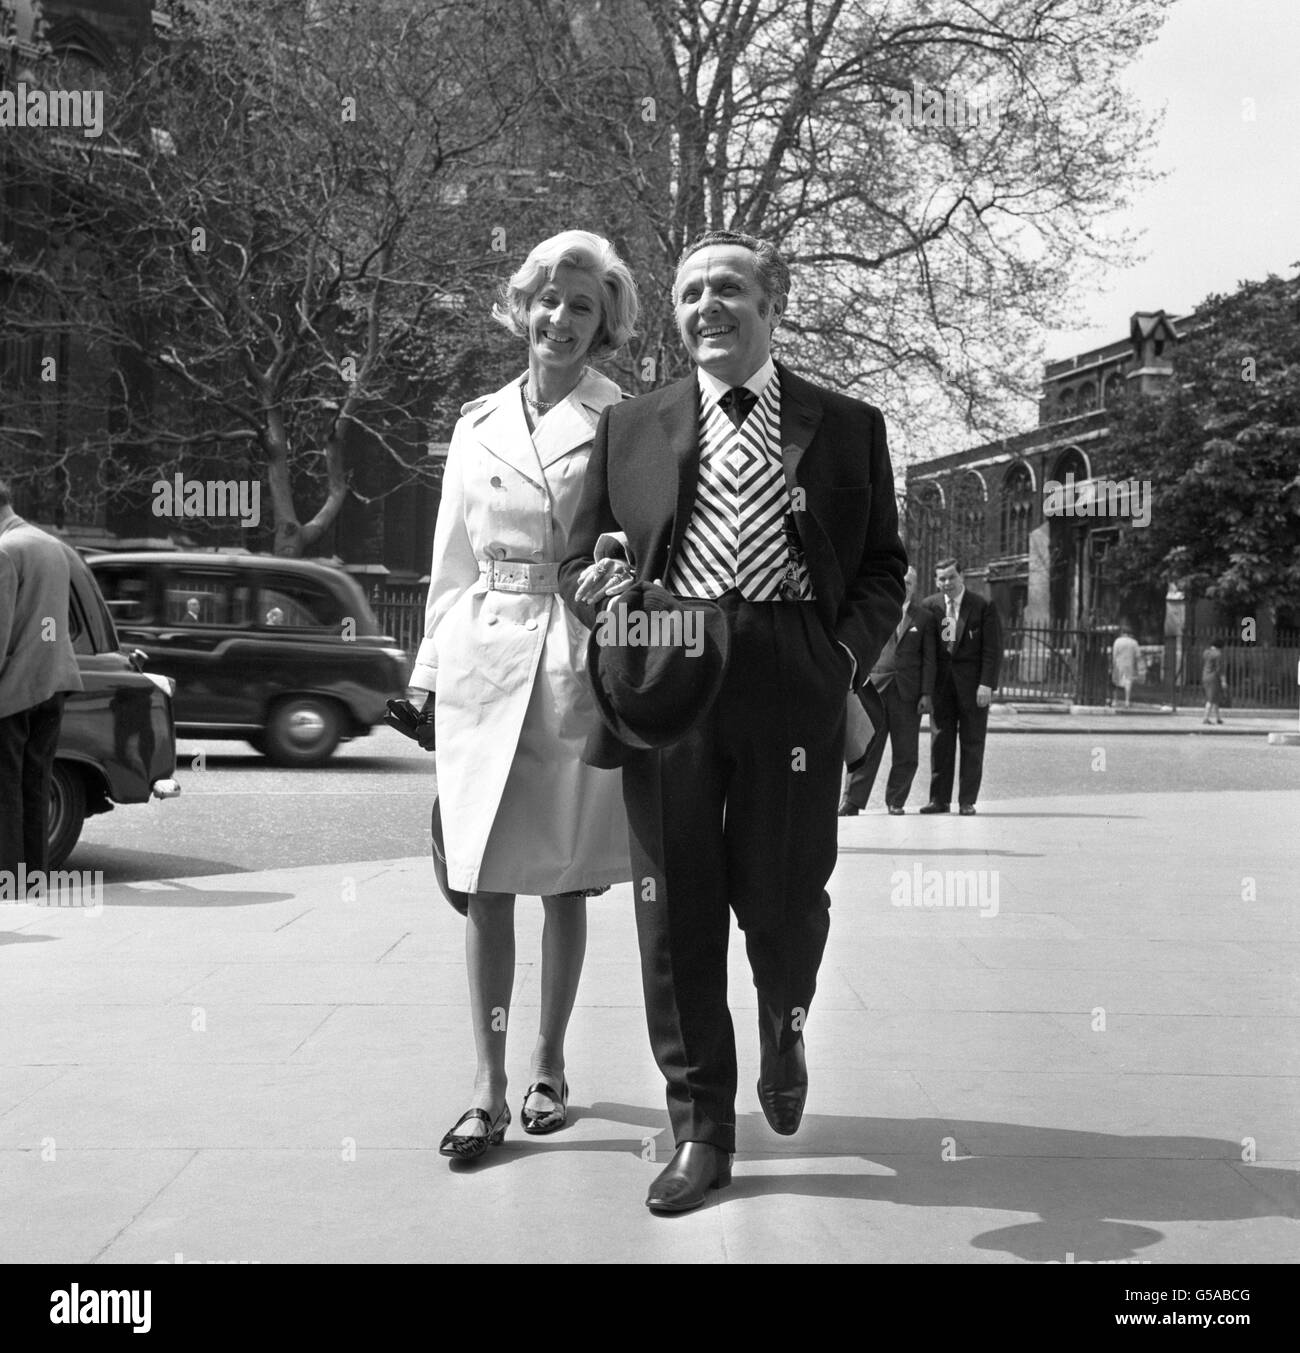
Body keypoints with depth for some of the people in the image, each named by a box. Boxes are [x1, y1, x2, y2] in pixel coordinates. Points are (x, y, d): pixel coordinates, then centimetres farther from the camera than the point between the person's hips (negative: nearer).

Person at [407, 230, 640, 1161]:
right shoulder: (478, 425, 12)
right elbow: (453, 562, 15)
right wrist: (431, 667, 12)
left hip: (581, 673, -2)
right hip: (484, 669, 3)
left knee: (566, 881, 6)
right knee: (485, 884, 0)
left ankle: (550, 1067, 21)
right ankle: (488, 1089, 6)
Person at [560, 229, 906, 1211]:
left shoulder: (848, 428, 12)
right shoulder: (629, 428, 15)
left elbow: (883, 568, 11)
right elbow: (581, 560, 15)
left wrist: (848, 654, -7)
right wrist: (612, 607, -7)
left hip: (795, 688, -1)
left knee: (784, 896, 4)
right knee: (676, 909, 1)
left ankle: (784, 1038, 39)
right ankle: (701, 1130, 13)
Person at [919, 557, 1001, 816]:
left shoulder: (983, 607, -2)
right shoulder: (930, 606, 6)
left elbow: (993, 648, -5)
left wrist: (986, 684, -13)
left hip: (973, 684, -2)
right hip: (941, 683, 2)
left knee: (972, 743, 2)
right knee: (940, 740, 3)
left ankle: (967, 801, 7)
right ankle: (939, 799, 9)